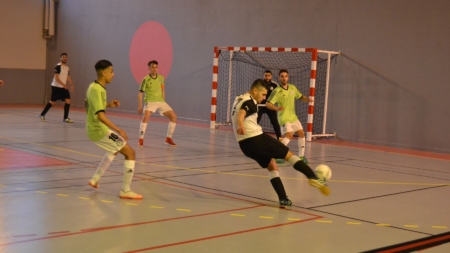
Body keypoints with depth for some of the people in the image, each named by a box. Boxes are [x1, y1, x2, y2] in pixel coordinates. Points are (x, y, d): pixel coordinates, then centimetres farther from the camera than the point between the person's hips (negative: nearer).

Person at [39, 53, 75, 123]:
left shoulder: (67, 67, 10)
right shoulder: (58, 66, -15)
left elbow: (68, 77, 17)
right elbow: (56, 78, -20)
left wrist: (72, 85, 4)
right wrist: (64, 85, -26)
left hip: (64, 87, 7)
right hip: (56, 87, -7)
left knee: (68, 101, -5)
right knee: (52, 102, 0)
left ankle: (65, 118, 0)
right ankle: (42, 115, 18)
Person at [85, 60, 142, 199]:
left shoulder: (93, 86, 7)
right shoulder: (97, 90, -22)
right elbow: (100, 115, -32)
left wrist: (108, 104, 13)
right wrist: (118, 130, -36)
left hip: (94, 129, 10)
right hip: (99, 130, -10)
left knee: (115, 150, 34)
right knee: (130, 152, -7)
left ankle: (95, 179, 35)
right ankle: (125, 190, -6)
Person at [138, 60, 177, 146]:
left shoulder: (161, 78, 8)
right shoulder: (146, 79, -7)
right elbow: (140, 93, -5)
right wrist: (140, 106, -11)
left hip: (161, 101, 5)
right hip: (150, 101, -5)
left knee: (173, 117, -2)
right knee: (146, 116, -31)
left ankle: (168, 138, 11)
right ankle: (141, 139, -19)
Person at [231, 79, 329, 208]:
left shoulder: (239, 100, 20)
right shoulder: (250, 102, -9)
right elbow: (240, 115, -31)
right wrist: (241, 126, -49)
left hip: (245, 144, 9)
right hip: (256, 139, -9)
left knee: (272, 166, 17)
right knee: (288, 154, -1)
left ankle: (283, 199, 8)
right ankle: (313, 177, -14)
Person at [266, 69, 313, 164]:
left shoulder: (293, 87, 4)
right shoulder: (277, 91, -15)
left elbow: (301, 97, 18)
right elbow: (268, 104, -21)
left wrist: (308, 99, -4)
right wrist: (277, 108, -40)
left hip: (293, 117, 7)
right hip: (284, 118, -7)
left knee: (301, 133, 9)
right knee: (289, 135, -22)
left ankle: (301, 156, 22)